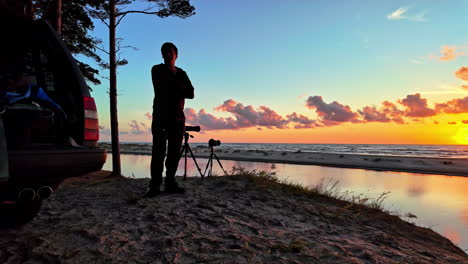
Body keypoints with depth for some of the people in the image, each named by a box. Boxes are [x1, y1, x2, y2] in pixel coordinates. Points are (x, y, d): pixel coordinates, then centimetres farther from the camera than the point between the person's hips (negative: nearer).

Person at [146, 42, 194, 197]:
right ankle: (155, 186, -9)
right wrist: (180, 89, -2)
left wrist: (172, 87, -7)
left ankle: (170, 184, 6)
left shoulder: (181, 74, 18)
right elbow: (162, 89, -10)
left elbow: (191, 94, 3)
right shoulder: (157, 70, 9)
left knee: (175, 152, 1)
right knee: (158, 152, -10)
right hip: (161, 116, -4)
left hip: (178, 118, 4)